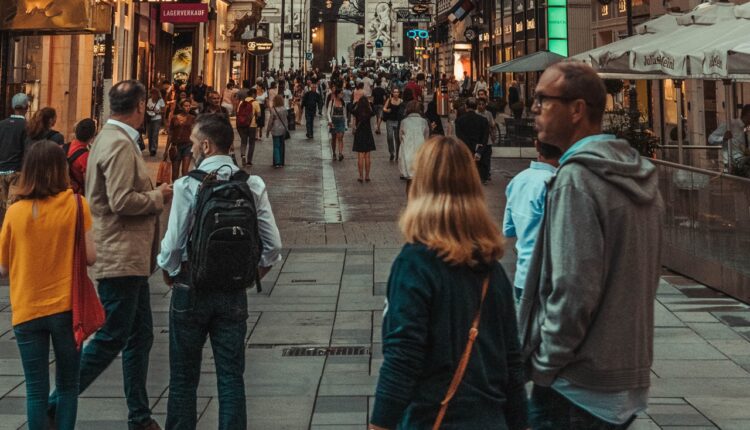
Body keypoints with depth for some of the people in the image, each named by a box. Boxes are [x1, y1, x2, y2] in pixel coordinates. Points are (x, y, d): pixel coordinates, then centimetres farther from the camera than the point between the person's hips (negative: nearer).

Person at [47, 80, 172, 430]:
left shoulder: (113, 139, 16)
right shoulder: (119, 143, -16)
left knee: (139, 336, 14)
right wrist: (160, 196, -9)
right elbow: (123, 201, -23)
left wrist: (154, 192, 12)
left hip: (129, 257, 11)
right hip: (120, 259, -11)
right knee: (110, 339, -5)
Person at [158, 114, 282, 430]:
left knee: (184, 377, 11)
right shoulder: (253, 185, -4)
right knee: (231, 377, 9)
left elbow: (173, 242, -13)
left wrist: (169, 271, 7)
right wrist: (256, 271, 13)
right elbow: (273, 245, -5)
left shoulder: (187, 185, -13)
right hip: (234, 292, 3)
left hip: (192, 288, -2)